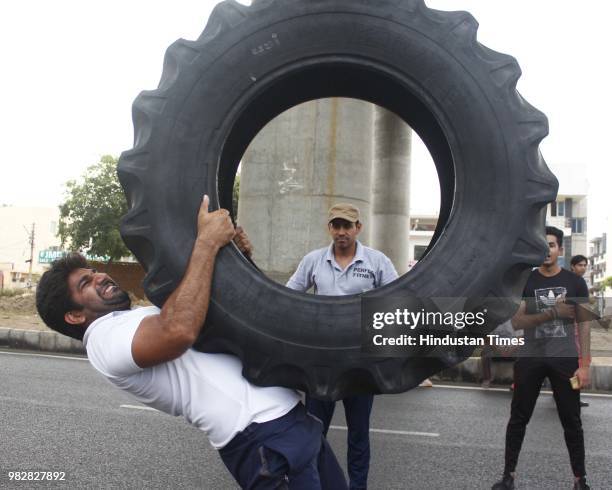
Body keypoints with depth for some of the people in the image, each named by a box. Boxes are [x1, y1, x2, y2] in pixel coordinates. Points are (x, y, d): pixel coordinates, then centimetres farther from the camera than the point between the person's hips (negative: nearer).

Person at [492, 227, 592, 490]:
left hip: (564, 359, 0)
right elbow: (516, 322, -8)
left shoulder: (575, 282, 2)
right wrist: (552, 313, -19)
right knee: (518, 419, 8)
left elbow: (583, 325, 3)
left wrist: (585, 364, -4)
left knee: (571, 421, 8)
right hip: (530, 359, 0)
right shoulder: (524, 281, 0)